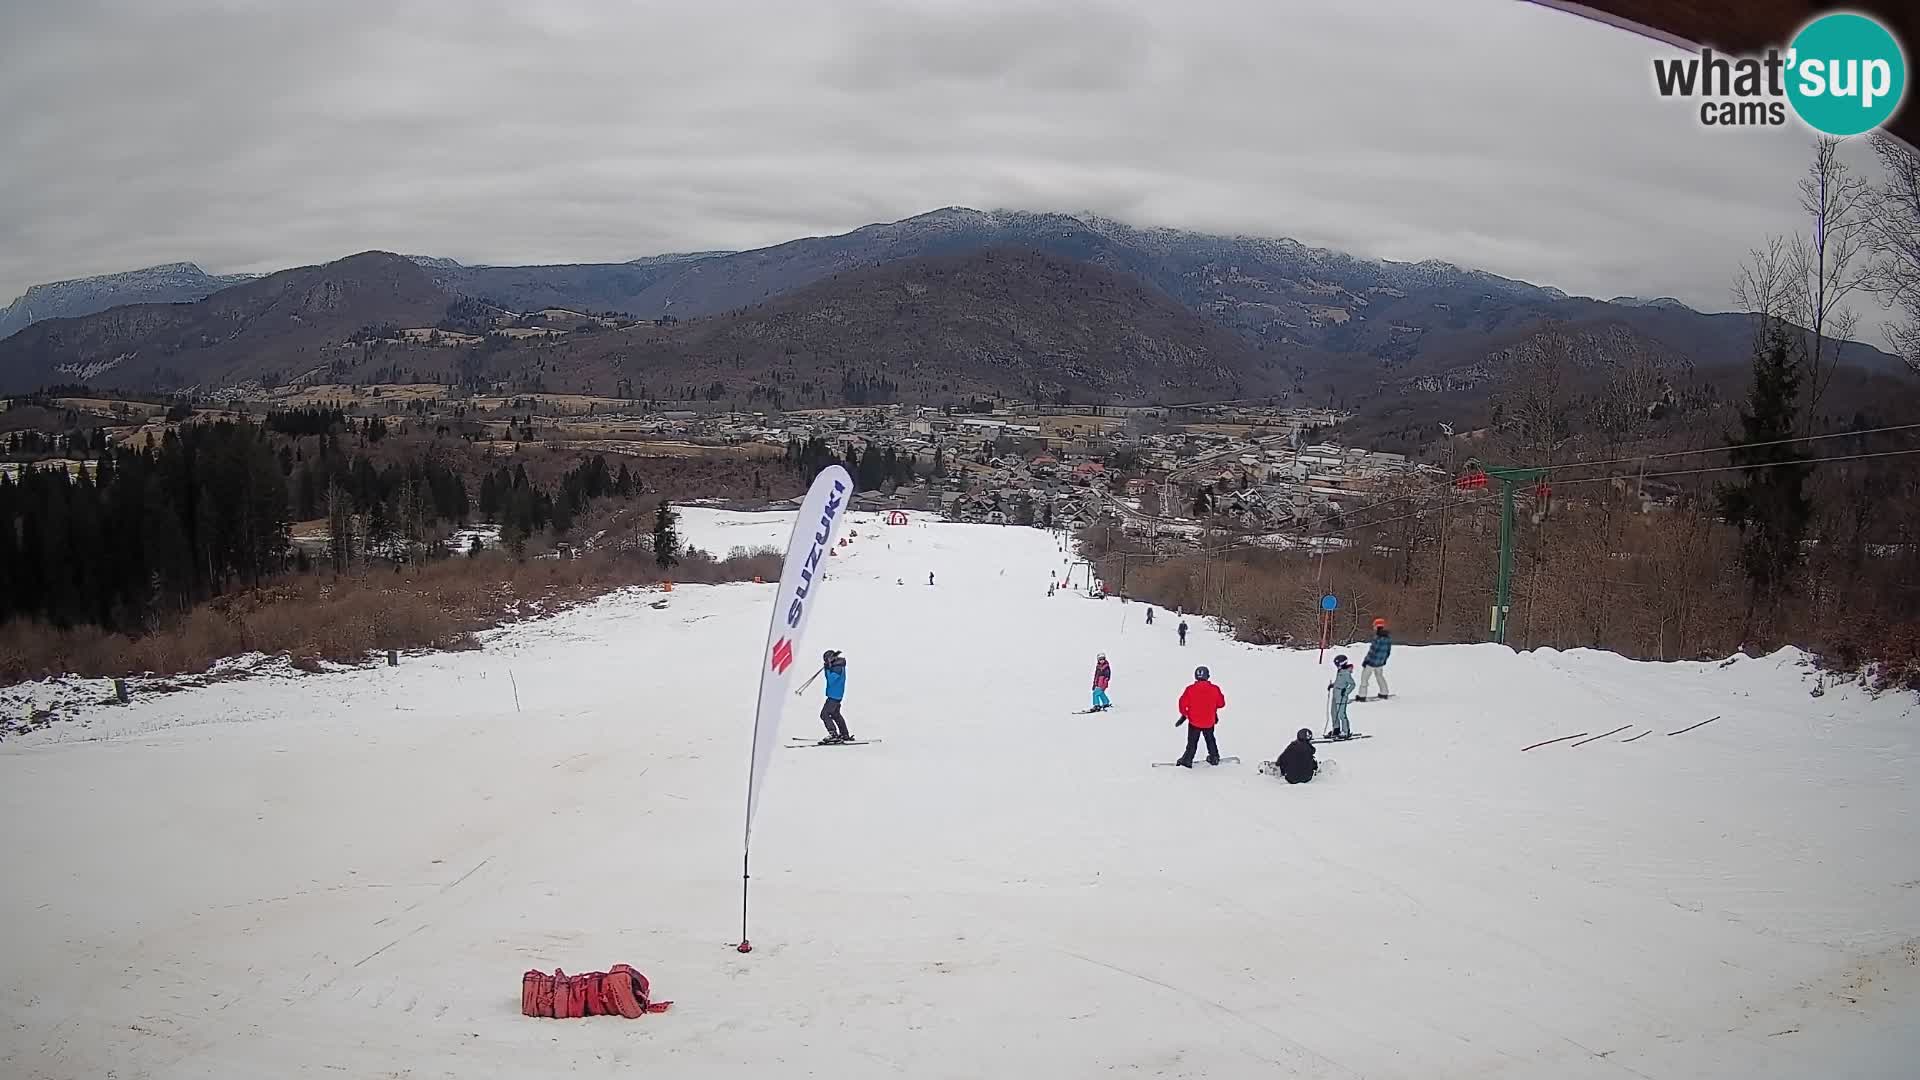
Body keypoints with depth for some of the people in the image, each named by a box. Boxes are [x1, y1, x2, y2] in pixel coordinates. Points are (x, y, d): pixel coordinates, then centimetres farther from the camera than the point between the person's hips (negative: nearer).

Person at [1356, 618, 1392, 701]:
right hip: (1381, 662, 7)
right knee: (1379, 675, 28)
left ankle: (1362, 696, 7)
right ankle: (1384, 693, 33)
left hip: (1372, 661, -7)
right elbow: (1388, 650, 9)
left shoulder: (1377, 638, -24)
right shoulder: (1388, 637, -1)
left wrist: (1365, 661, -14)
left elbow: (1372, 650, -23)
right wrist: (1385, 659, 23)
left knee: (1364, 677, 6)